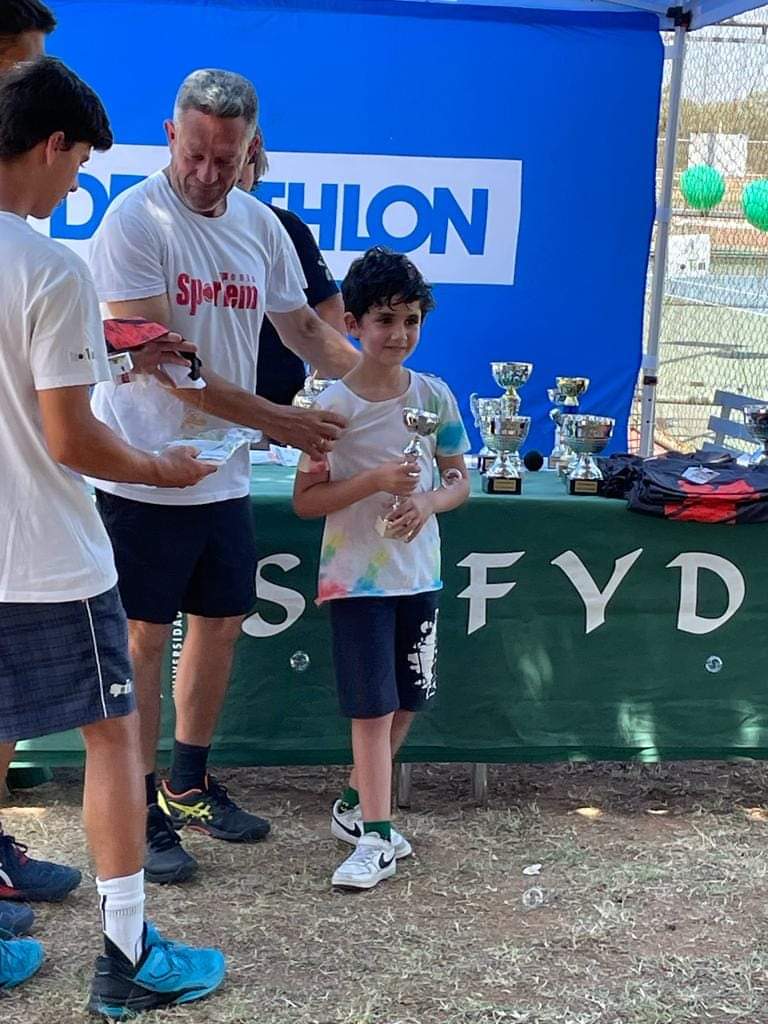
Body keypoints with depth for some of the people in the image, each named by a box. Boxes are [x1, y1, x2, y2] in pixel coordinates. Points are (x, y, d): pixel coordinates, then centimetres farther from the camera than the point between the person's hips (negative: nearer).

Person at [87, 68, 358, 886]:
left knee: (221, 623, 15)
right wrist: (278, 420, -19)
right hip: (144, 477, -7)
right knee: (144, 637, 2)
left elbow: (303, 328, 18)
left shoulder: (260, 226, 6)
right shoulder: (135, 220, -15)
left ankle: (188, 785, 33)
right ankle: (141, 813, 16)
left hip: (225, 476, 7)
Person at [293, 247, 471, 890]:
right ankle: (376, 836, 3)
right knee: (373, 707, -4)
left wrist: (428, 502, -12)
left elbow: (459, 480, 9)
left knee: (408, 700, 13)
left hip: (418, 573, 5)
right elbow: (305, 501, -10)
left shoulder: (434, 395, 1)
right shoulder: (335, 404, -10)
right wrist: (375, 481, -22)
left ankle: (356, 805, 31)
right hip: (356, 577, -5)